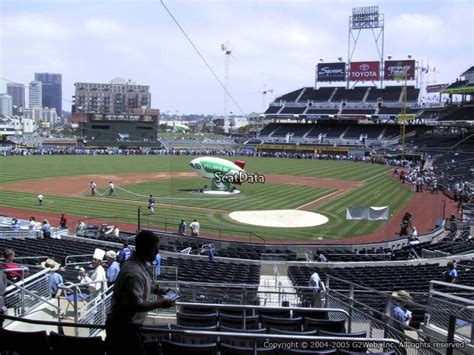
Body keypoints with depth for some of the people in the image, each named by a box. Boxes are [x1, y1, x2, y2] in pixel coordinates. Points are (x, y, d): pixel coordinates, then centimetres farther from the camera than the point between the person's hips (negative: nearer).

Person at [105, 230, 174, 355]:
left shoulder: (140, 265, 4)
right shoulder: (134, 273, -28)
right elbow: (136, 305, -30)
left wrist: (158, 290, 7)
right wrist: (160, 303, -20)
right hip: (124, 328, -10)